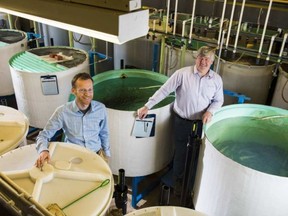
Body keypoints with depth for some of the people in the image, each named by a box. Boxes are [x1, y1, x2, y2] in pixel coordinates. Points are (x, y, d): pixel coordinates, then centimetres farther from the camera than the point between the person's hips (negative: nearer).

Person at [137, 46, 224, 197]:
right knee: (180, 152, 12)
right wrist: (147, 106, -18)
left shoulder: (216, 79, -5)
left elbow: (218, 101, 5)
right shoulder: (182, 73, -15)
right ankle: (178, 181, 36)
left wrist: (210, 112, -15)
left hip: (202, 123, 3)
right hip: (182, 121, -2)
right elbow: (164, 91, -14)